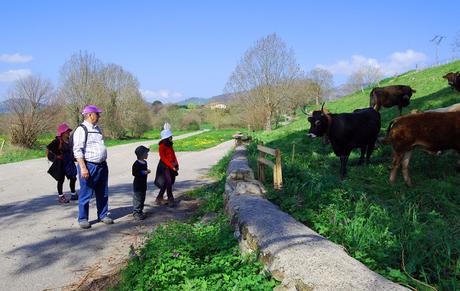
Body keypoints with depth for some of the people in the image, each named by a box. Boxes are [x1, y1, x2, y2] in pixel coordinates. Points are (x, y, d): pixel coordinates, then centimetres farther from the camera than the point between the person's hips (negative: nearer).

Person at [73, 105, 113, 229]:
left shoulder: (98, 129, 15)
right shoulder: (81, 130, -11)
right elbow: (77, 150, -16)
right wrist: (83, 168, -22)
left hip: (102, 165, 8)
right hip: (89, 166, -8)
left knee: (103, 193, 14)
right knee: (86, 194, 0)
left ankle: (103, 215, 27)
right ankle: (83, 219, 11)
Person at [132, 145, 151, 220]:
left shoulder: (145, 162, 9)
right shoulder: (136, 164, -18)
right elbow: (134, 173, -22)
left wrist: (147, 171, 3)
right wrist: (143, 172, -25)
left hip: (143, 183, 9)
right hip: (137, 184, -9)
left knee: (142, 198, 15)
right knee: (137, 199, -5)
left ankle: (140, 211, 25)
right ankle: (136, 213, 1)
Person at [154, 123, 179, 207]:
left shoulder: (170, 145, 11)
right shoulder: (162, 146, -13)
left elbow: (173, 155, 15)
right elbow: (163, 158, -16)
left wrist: (176, 164, 3)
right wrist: (172, 166, -18)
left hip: (171, 166, 8)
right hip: (164, 166, -8)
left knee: (166, 183, 13)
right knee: (168, 182, -11)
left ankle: (159, 198, 25)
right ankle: (170, 200, -4)